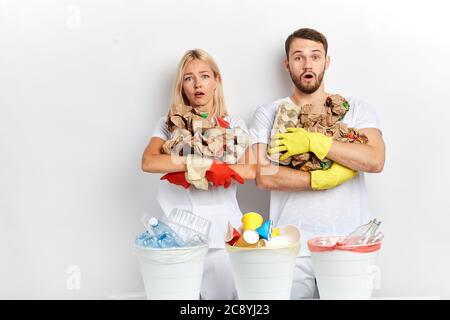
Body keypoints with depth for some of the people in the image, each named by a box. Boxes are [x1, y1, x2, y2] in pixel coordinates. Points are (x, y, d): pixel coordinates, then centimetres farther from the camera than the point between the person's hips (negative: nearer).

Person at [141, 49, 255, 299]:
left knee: (224, 294, 2)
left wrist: (188, 169, -14)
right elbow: (148, 162, -10)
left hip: (223, 231, 0)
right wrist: (202, 162, -18)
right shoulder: (170, 124, 8)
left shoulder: (235, 126, 8)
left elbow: (251, 171, -7)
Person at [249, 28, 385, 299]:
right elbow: (263, 176, -7)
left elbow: (375, 160, -10)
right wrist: (322, 179, -13)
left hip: (349, 245, 1)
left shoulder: (356, 109, 8)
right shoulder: (269, 114, 7)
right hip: (292, 246, 0)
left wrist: (313, 141, -14)